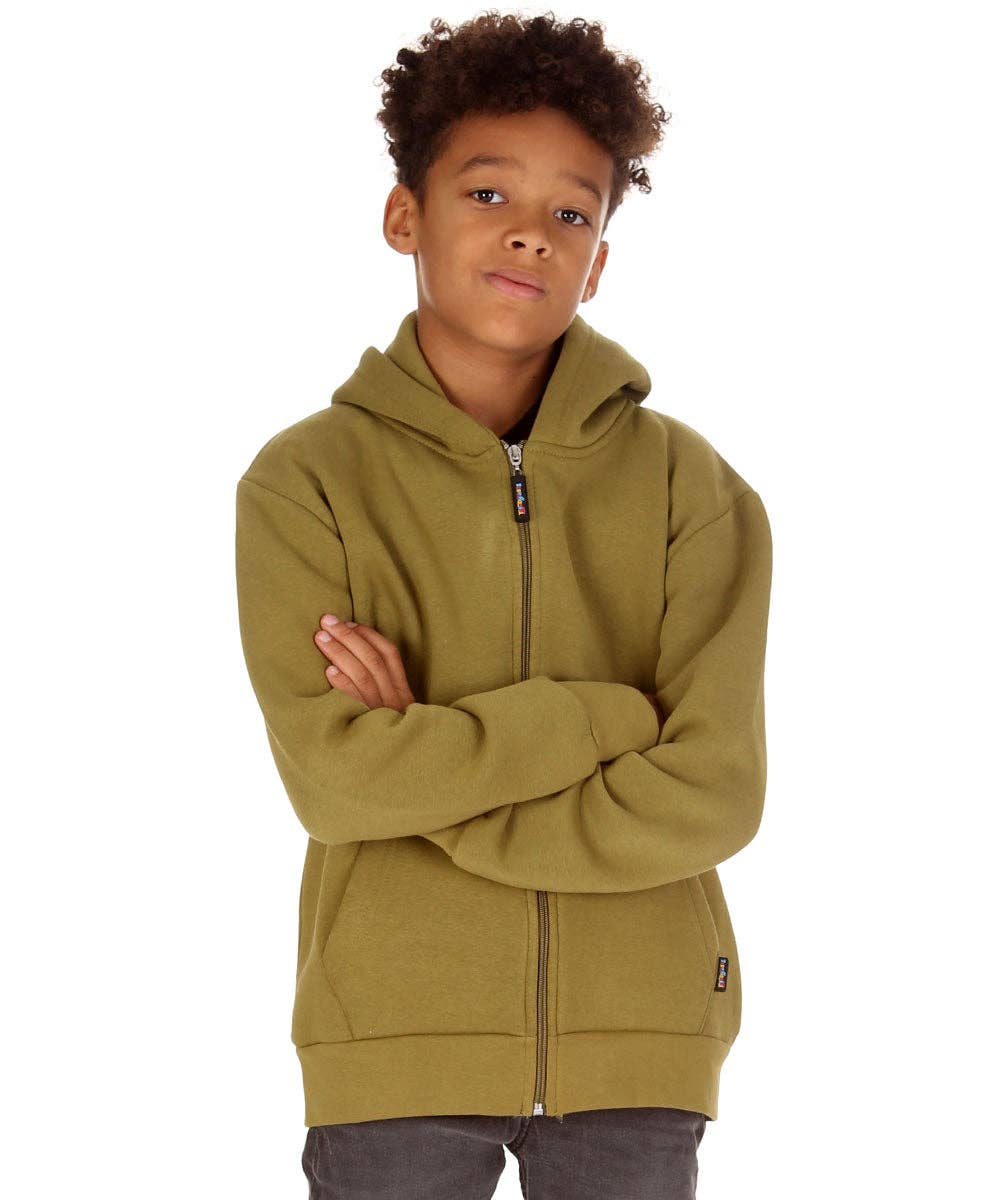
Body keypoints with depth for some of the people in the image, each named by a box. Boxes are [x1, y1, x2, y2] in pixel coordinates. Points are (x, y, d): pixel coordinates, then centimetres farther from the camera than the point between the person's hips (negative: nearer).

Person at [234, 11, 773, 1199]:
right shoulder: (305, 480, -2)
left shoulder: (691, 487, 0)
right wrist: (607, 715, -12)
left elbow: (709, 797, -10)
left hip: (634, 1047, 1)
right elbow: (332, 777, -13)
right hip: (395, 1049, -1)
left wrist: (427, 767, -10)